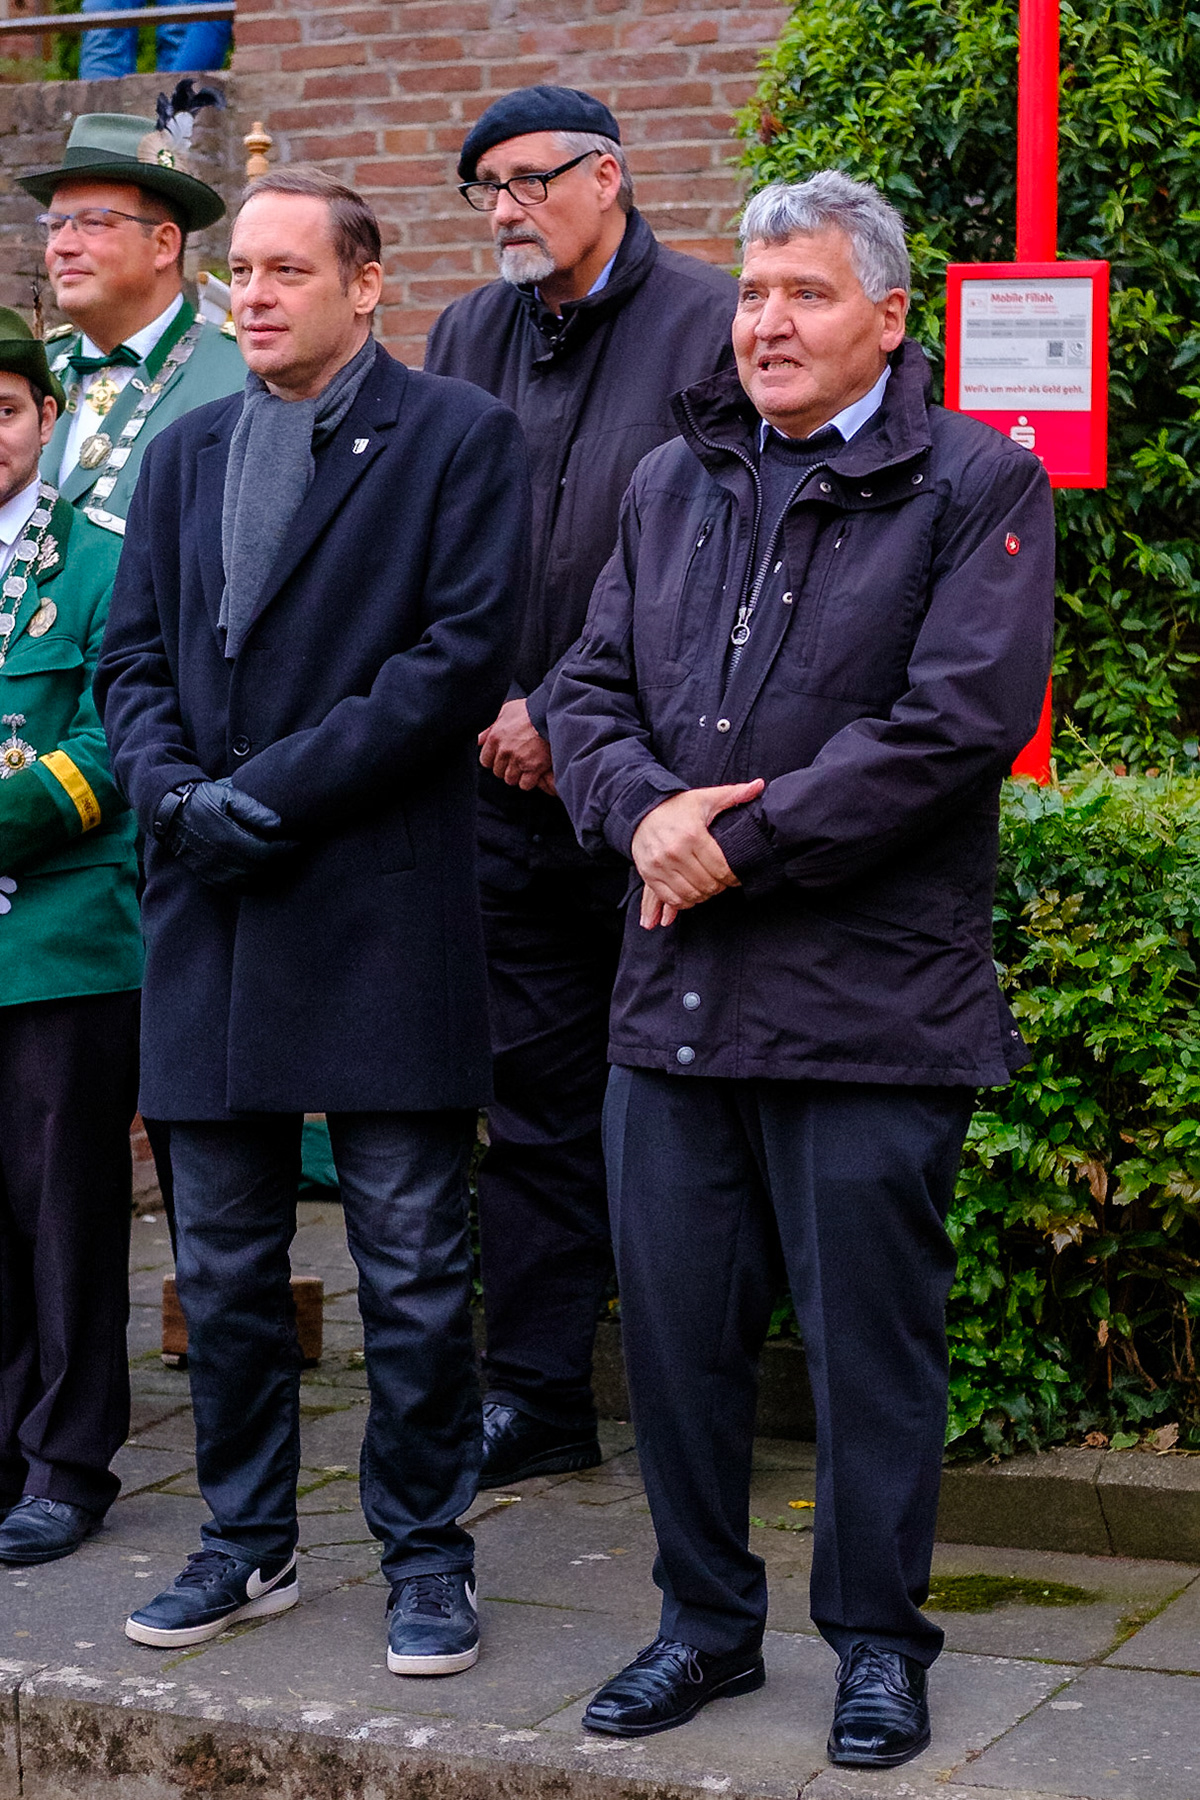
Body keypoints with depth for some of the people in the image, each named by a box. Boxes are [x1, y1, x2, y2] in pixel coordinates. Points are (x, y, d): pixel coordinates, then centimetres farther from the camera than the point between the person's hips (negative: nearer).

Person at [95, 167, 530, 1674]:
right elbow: (131, 659, 13)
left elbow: (461, 656, -11)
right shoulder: (186, 454, 16)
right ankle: (248, 1546, 25)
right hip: (209, 919, 5)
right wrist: (174, 793, -8)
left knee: (411, 1267, 1)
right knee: (223, 1264, 12)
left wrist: (267, 795, -15)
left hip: (382, 911, -5)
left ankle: (426, 1553, 14)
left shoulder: (458, 437, -2)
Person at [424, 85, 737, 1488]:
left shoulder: (713, 328, -5)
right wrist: (480, 709, 0)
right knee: (536, 1092, 9)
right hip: (509, 785, 5)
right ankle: (533, 1397, 16)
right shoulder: (467, 338, 13)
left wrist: (562, 717, -12)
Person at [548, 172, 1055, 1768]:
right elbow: (591, 688, 13)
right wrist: (647, 810, -9)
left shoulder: (975, 487, -3)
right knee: (675, 1320, 11)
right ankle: (707, 1620, 26)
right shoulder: (675, 483, 16)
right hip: (676, 985, 5)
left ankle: (877, 1638, 19)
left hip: (871, 1004, -5)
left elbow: (956, 723, -14)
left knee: (870, 1336, 3)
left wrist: (738, 845, -14)